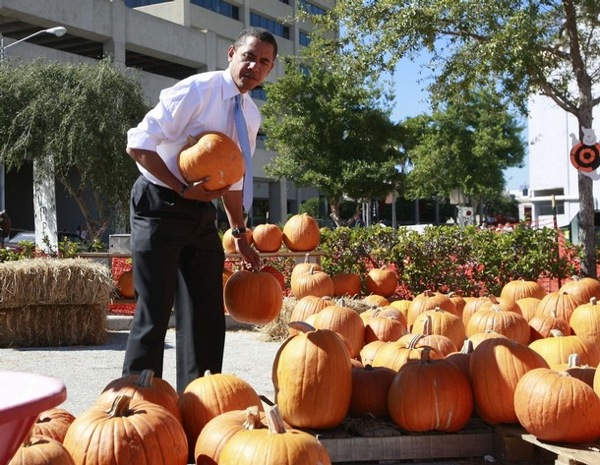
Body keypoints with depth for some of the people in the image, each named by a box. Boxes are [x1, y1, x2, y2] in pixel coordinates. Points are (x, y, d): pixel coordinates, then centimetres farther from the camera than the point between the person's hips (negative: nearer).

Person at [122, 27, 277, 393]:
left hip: (202, 213, 8)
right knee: (155, 311, -8)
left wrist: (240, 235, 17)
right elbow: (138, 144, -18)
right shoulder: (196, 91, -14)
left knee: (208, 314, 8)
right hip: (160, 207, -7)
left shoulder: (252, 116, 10)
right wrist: (183, 188, -23)